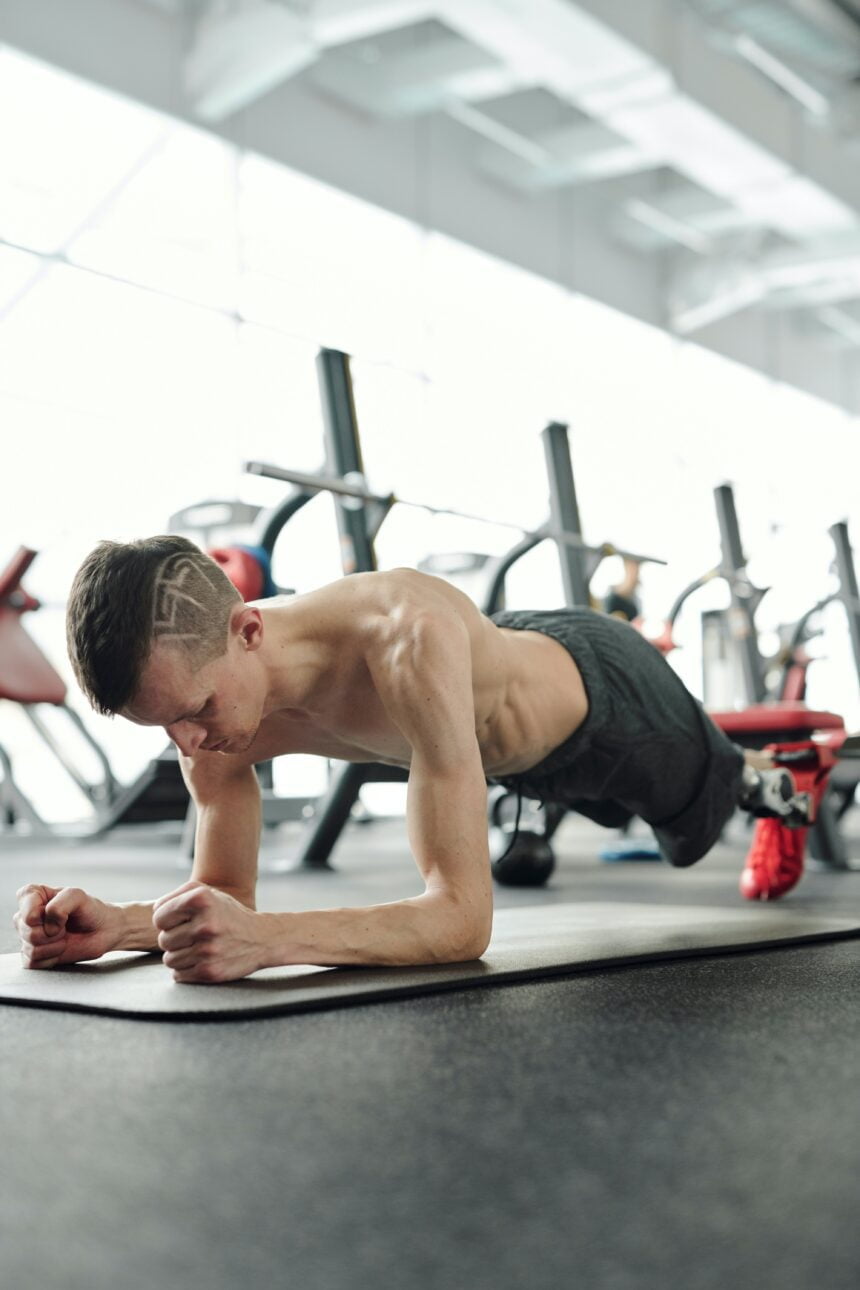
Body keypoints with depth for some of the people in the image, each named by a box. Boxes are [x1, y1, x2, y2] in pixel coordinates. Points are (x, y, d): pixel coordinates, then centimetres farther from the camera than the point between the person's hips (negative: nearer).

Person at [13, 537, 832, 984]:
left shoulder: (411, 639, -54)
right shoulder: (203, 682, -32)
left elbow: (464, 918, -56)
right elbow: (224, 895, -20)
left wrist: (267, 939, -71)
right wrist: (118, 923, -42)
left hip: (598, 687, -6)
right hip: (517, 753, 6)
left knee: (704, 808, 30)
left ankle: (769, 786, 67)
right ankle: (753, 788, 75)